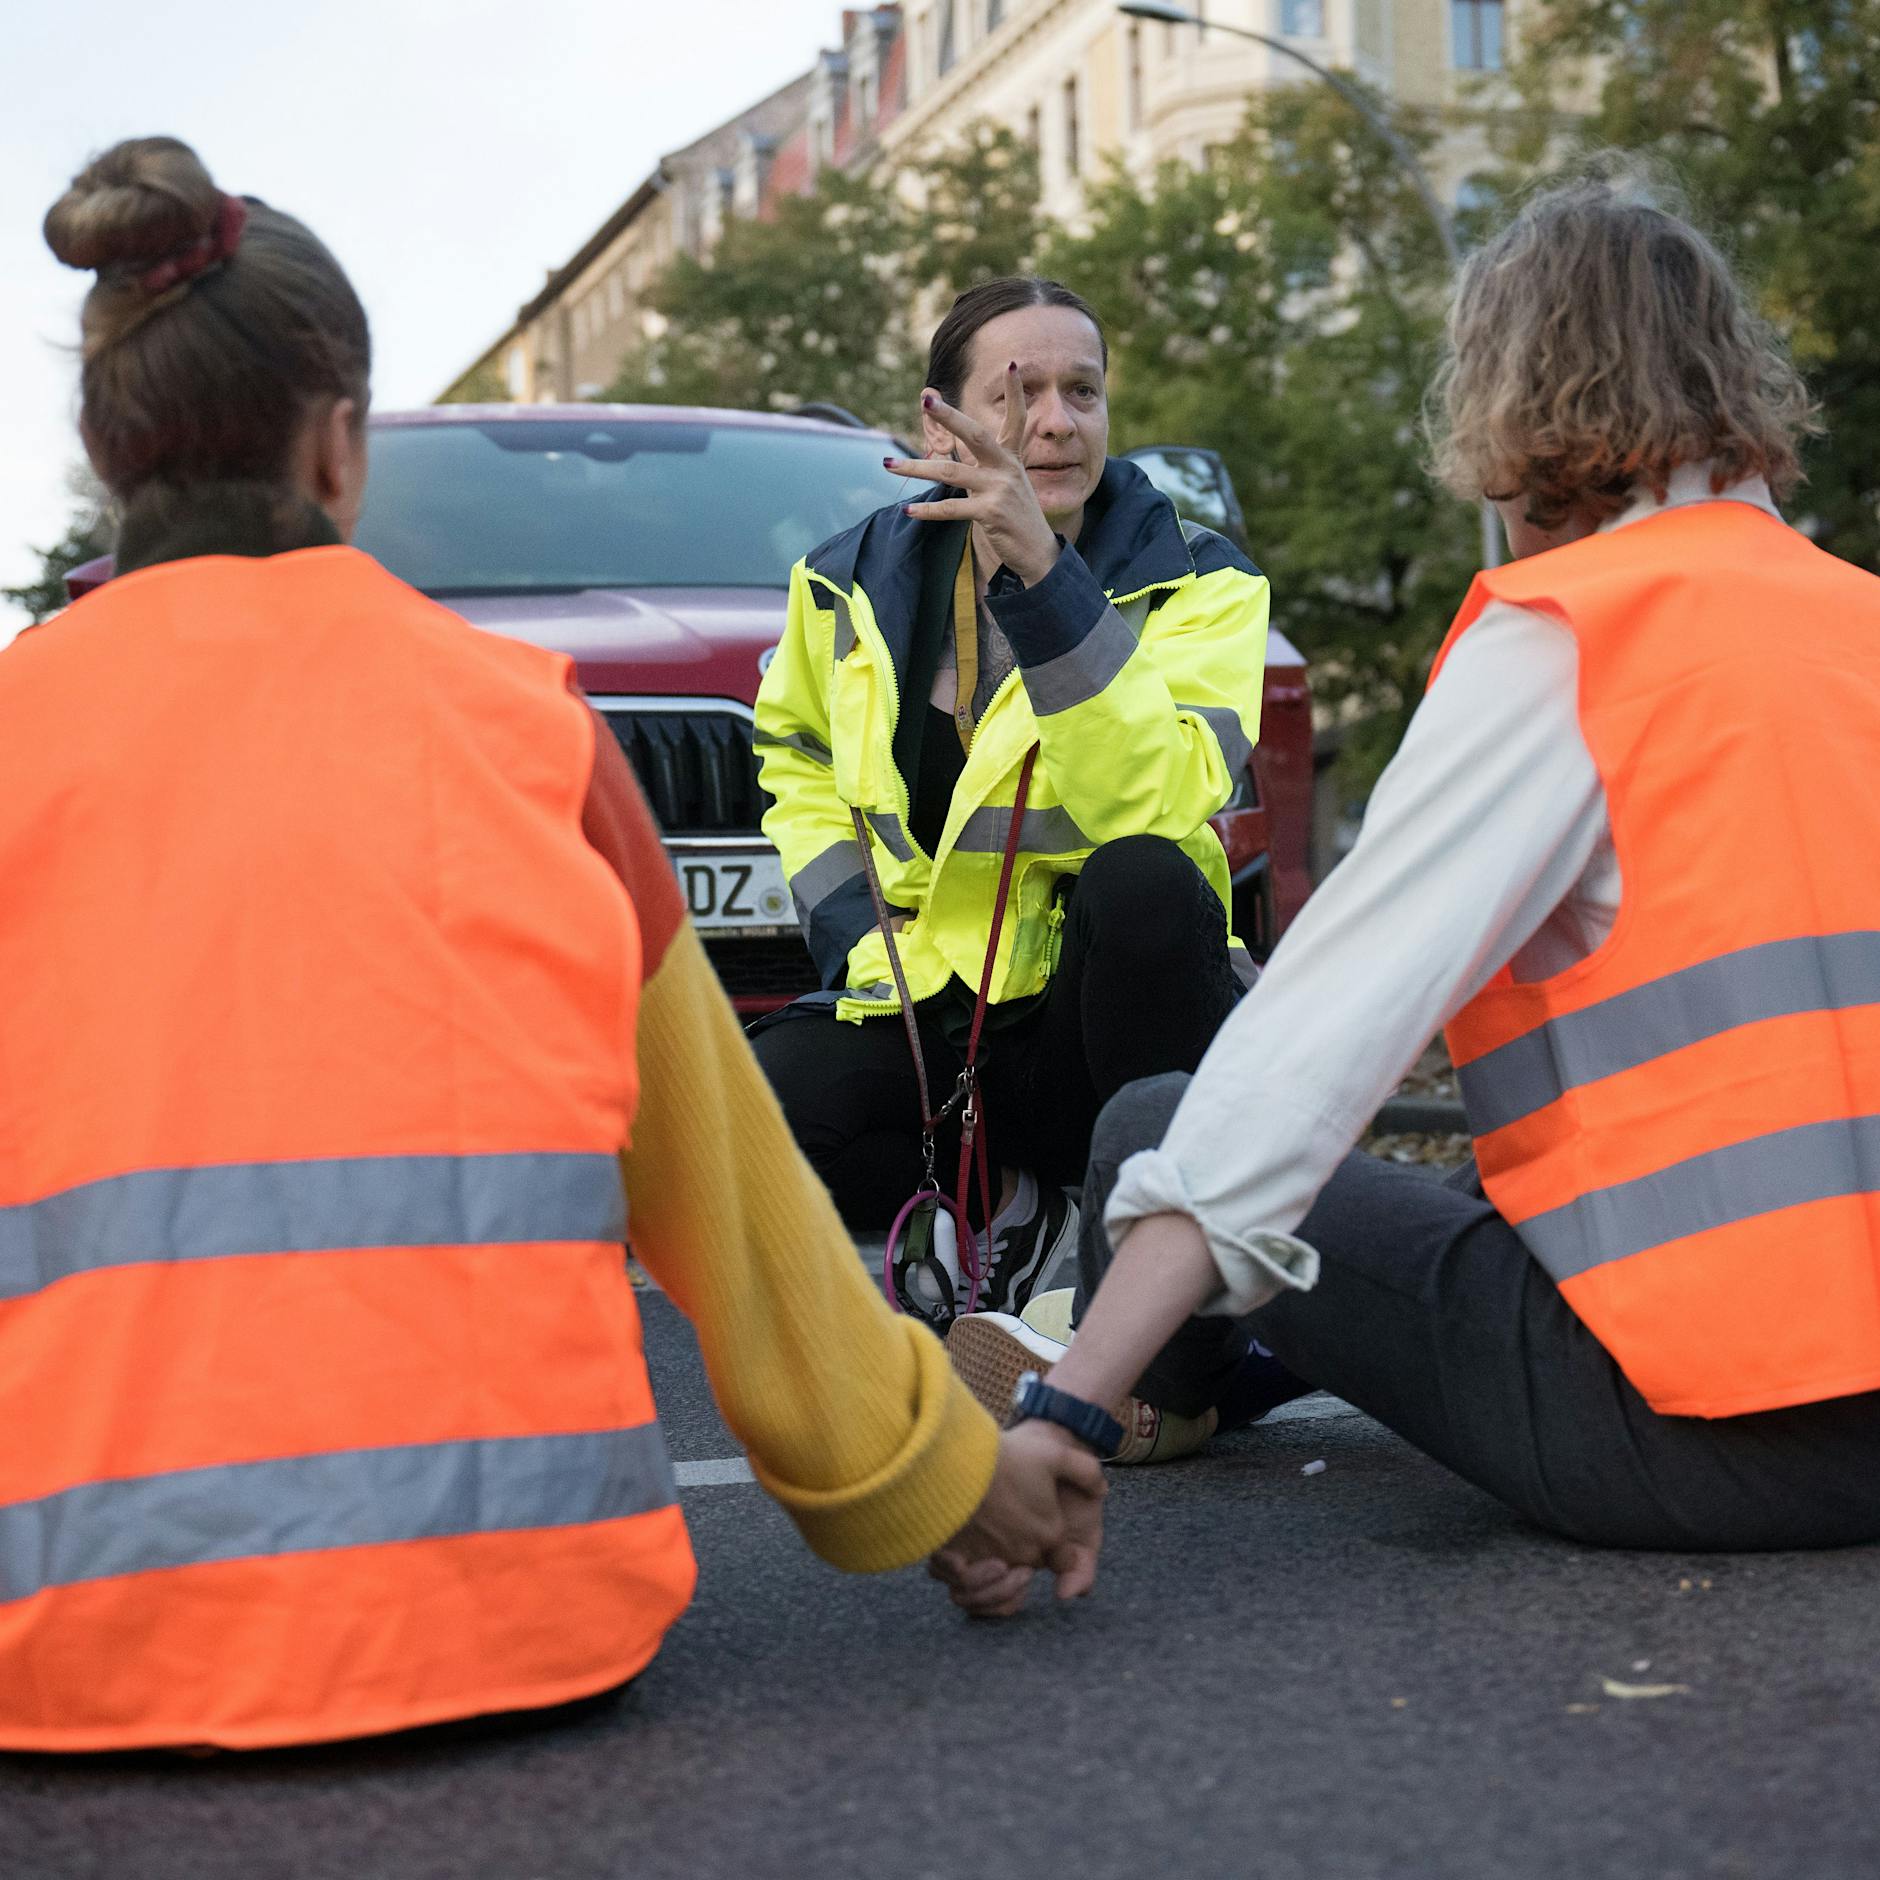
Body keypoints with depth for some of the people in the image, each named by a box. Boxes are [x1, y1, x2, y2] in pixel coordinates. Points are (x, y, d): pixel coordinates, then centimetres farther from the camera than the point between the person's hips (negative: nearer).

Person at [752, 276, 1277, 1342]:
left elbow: (1153, 803, -26)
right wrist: (853, 929, 4)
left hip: (1092, 1003, -3)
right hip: (915, 1015, 3)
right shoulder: (852, 586, 4)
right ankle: (1016, 1210, 2)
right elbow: (800, 765, 23)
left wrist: (1044, 574, -34)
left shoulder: (1197, 585, -6)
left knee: (1141, 878, -38)